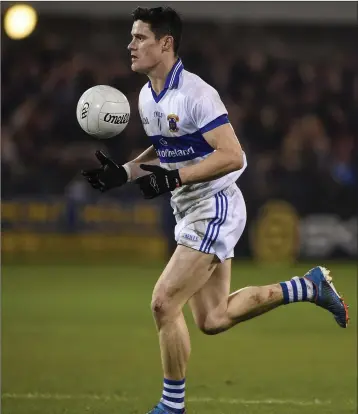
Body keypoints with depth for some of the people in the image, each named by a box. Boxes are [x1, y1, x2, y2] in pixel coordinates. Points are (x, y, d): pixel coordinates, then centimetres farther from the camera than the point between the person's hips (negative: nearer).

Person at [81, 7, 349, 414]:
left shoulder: (195, 94, -21)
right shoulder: (146, 97, 7)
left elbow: (232, 156, -25)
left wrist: (174, 178, -30)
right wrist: (123, 172, 7)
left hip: (214, 210, -10)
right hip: (189, 212, 10)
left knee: (164, 303, -13)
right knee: (212, 320, 12)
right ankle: (309, 286, 25)